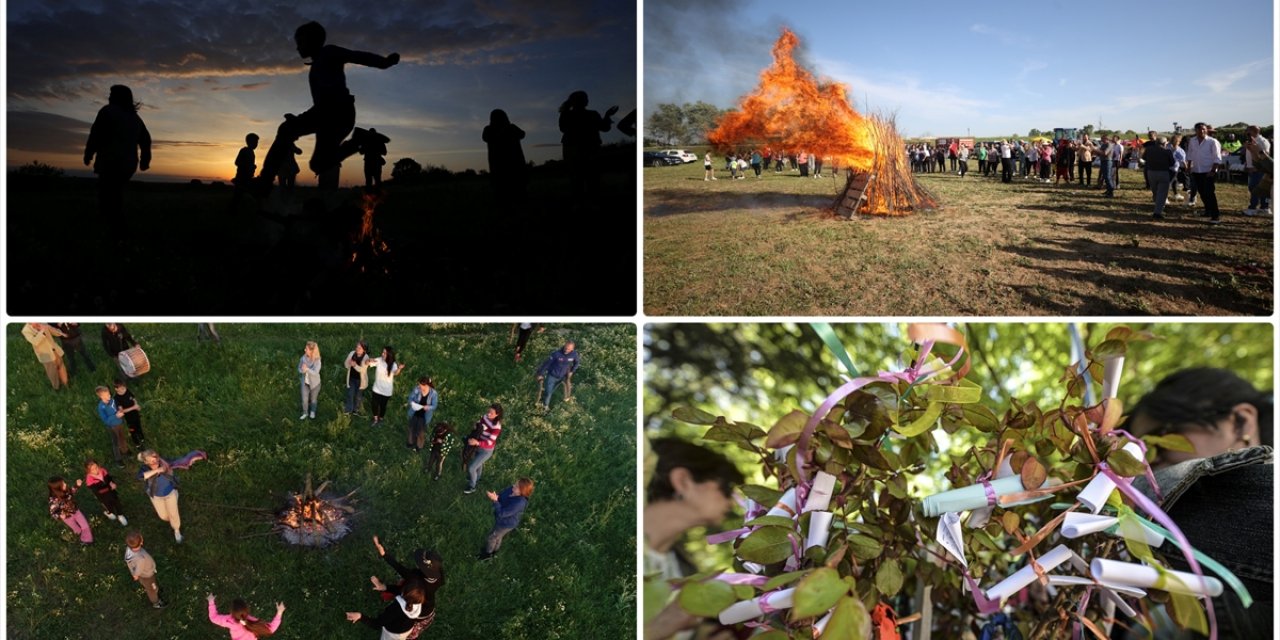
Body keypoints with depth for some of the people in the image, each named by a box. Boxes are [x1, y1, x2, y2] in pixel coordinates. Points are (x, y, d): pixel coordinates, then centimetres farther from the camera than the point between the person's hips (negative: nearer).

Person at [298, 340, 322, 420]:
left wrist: (307, 369, -49)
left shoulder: (317, 360, -25)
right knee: (304, 399, 7)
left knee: (313, 399, 18)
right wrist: (302, 370, -24)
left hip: (314, 383, -3)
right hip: (305, 382, 3)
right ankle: (305, 413, 31)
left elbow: (315, 372, -31)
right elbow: (299, 368, 0)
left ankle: (312, 412, 43)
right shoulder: (303, 358, -13)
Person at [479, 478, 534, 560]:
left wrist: (494, 500, -41)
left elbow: (501, 513, -37)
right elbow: (501, 496, -5)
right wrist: (496, 497, -27)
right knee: (497, 536, 32)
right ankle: (494, 550, 60)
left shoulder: (518, 503, -43)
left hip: (506, 523, -6)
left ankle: (488, 553, 49)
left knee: (490, 538, 19)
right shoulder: (512, 489, -21)